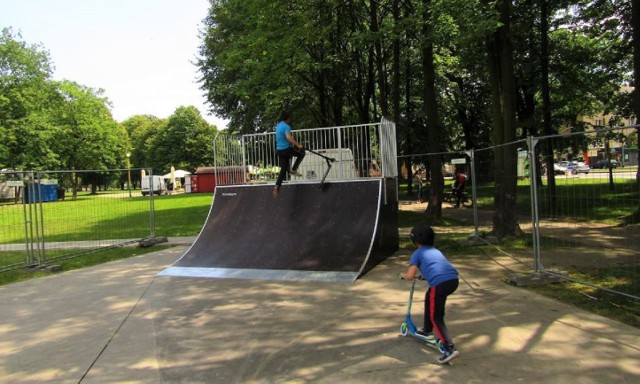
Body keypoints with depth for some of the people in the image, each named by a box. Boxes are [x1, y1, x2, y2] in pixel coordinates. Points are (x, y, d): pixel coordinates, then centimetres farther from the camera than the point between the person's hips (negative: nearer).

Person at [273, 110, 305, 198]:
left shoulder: (278, 125, 16)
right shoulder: (286, 126, -14)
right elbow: (289, 137, -30)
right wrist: (298, 145, -26)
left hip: (279, 150, 8)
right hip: (286, 149, -8)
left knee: (283, 169, 10)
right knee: (301, 153, 13)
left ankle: (277, 187, -2)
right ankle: (293, 170, 3)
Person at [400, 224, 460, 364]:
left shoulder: (417, 253, 11)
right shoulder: (435, 250, 30)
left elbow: (410, 276, 4)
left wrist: (402, 274, 25)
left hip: (440, 283, -7)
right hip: (453, 279, 7)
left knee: (436, 317, 5)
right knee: (429, 298, 32)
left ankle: (450, 349, -8)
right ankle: (427, 331, 41)